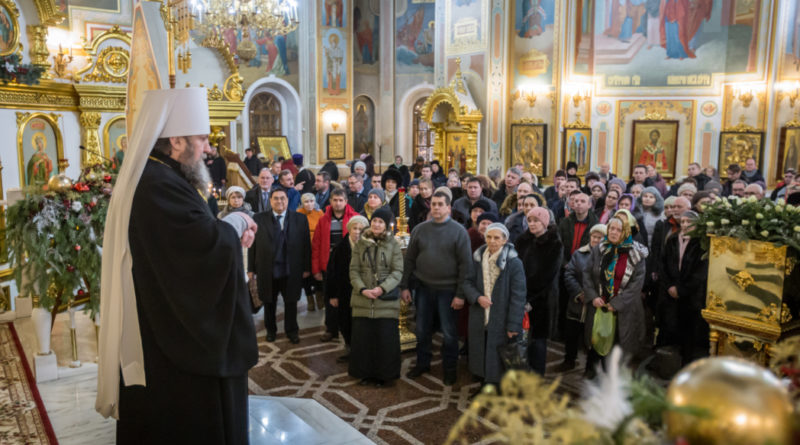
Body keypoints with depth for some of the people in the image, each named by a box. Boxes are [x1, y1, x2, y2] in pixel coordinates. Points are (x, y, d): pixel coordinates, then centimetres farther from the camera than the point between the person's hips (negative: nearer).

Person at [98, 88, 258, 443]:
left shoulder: (156, 179, 13)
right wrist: (236, 223, -12)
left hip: (162, 335, 11)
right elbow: (208, 244, -32)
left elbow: (190, 240, 15)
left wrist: (231, 231, -2)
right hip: (175, 345, -11)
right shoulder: (160, 186, -23)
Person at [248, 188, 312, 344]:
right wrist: (251, 268, -1)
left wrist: (306, 267, -2)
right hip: (267, 270, 0)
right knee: (269, 302, 14)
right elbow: (253, 245, 1)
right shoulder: (259, 219, 0)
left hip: (291, 270, 0)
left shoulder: (300, 219, 0)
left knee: (291, 302, 11)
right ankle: (271, 330, 33)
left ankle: (291, 330, 30)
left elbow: (306, 244, 0)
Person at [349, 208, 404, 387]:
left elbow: (398, 271, -4)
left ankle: (384, 374, 15)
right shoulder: (360, 243, 6)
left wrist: (382, 288, -17)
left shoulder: (393, 245, 1)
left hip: (386, 300, -2)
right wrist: (362, 289, -12)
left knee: (386, 338, 0)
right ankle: (365, 373, 19)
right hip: (362, 299, 2)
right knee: (362, 337, 4)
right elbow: (354, 270, 3)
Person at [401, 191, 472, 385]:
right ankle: (422, 363, 31)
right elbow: (410, 259, 8)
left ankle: (450, 368, 23)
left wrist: (460, 294, -12)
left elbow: (465, 264, -9)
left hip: (447, 289, -3)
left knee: (449, 331, 7)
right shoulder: (419, 229, 4)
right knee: (422, 329, 13)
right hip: (423, 287, 3)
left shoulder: (458, 231, -7)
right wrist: (405, 286, 3)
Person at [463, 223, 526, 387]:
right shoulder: (477, 258, 1)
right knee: (480, 354, 13)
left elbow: (518, 296, -14)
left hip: (501, 321, -4)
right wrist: (477, 297, -13)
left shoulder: (514, 263, -14)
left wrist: (513, 325, -16)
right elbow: (467, 282, 8)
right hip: (479, 318, 4)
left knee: (499, 359, 6)